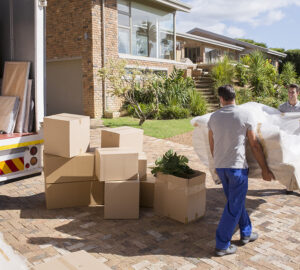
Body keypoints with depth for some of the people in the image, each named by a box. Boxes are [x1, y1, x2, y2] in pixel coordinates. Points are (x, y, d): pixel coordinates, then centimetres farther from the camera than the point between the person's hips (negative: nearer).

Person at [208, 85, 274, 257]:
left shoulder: (214, 117, 2)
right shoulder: (246, 116, -10)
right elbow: (255, 146, -7)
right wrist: (265, 169, 2)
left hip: (220, 167, 5)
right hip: (238, 166, -5)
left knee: (236, 202, 22)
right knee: (234, 207, 5)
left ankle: (246, 233, 37)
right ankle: (222, 245, 11)